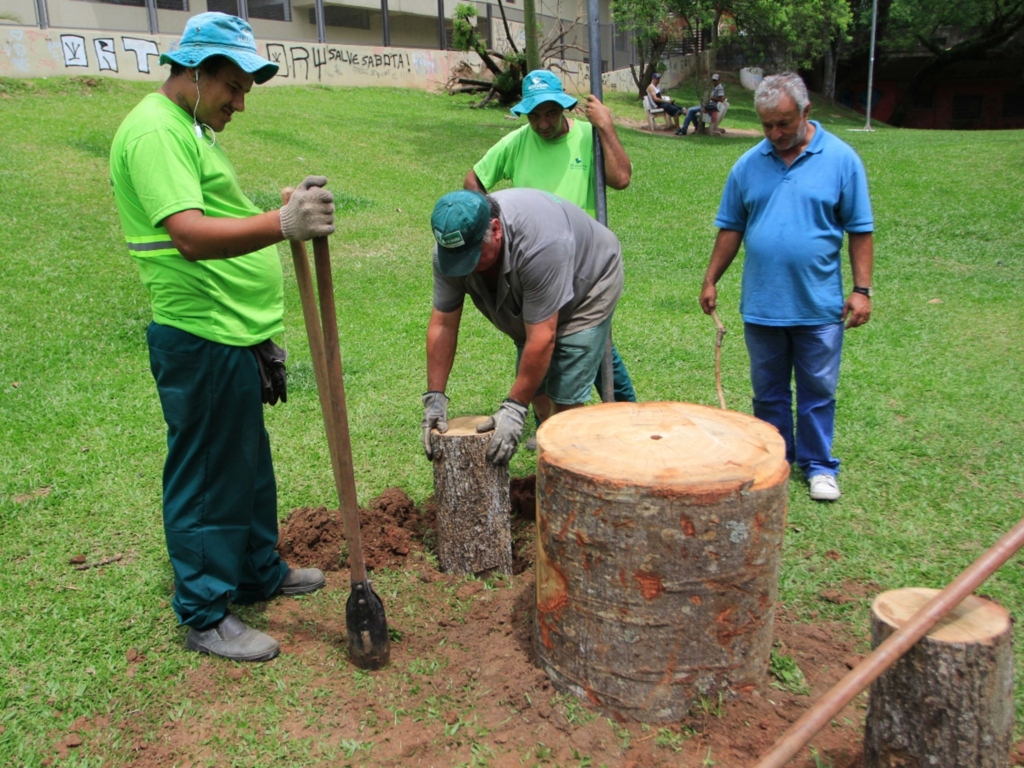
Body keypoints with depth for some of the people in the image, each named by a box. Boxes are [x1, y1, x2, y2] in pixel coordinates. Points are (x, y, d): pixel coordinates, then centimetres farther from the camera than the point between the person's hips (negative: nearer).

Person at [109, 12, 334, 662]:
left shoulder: (193, 131, 18)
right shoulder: (153, 130, -15)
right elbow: (190, 236, -29)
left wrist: (260, 334, 20)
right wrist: (281, 225, -45)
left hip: (232, 339, 10)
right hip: (201, 341, -10)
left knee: (250, 466, 20)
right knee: (206, 478, 1)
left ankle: (260, 572, 36)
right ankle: (206, 616, 16)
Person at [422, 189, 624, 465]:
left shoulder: (537, 244, -42)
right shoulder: (450, 247, -24)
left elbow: (542, 338, -38)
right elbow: (442, 324, -17)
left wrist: (514, 408, -34)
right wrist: (434, 397, -20)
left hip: (588, 283, -6)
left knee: (564, 393, -14)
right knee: (533, 383, 8)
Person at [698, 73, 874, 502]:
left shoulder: (841, 160, -3)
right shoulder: (748, 165, 3)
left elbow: (860, 231, -1)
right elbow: (731, 228, 9)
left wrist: (862, 290, -6)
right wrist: (711, 280, 6)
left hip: (820, 305, -2)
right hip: (761, 304, 2)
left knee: (817, 391, 8)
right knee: (768, 391, 13)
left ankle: (818, 465, 23)